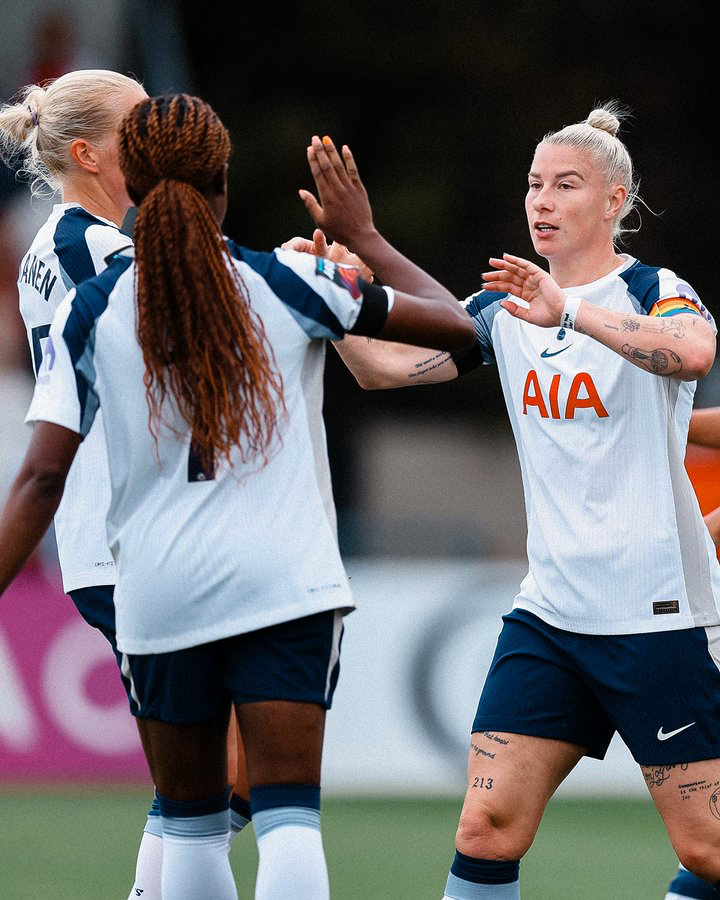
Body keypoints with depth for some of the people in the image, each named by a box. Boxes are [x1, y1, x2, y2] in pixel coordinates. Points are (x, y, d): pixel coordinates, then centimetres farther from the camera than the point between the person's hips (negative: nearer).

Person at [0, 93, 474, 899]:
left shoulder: (89, 311, -1)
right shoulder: (286, 285, -1)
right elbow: (454, 322, 8)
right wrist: (361, 237, 21)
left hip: (158, 596, 1)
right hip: (286, 588, -1)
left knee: (189, 820, 16)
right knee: (288, 818, -5)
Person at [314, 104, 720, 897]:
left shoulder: (653, 293, -7)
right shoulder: (508, 308, 11)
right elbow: (384, 366, 8)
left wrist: (570, 309, -41)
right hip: (551, 611, 5)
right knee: (486, 829, -6)